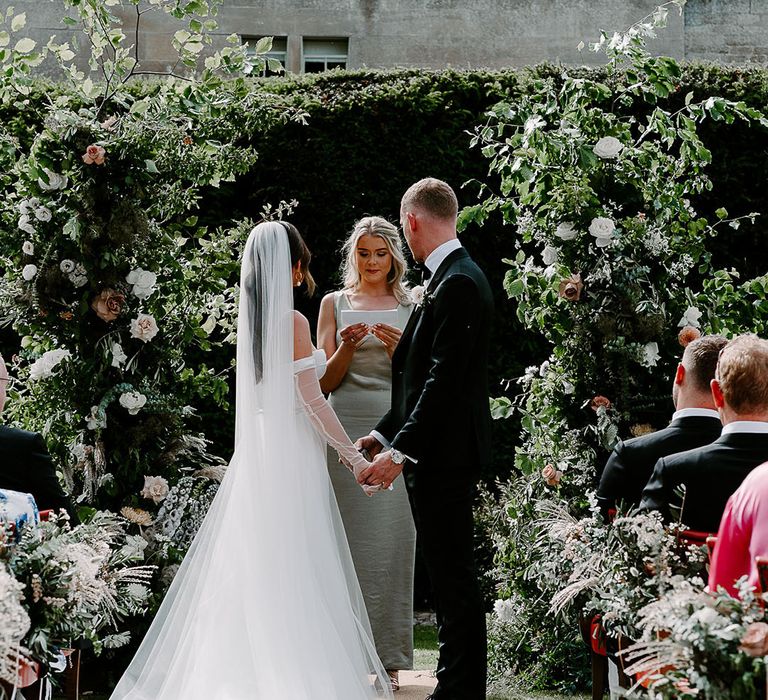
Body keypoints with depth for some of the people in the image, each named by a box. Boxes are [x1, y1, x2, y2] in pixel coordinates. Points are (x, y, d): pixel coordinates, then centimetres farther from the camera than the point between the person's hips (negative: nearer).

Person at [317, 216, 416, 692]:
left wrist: (398, 349, -13)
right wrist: (347, 347, -12)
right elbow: (325, 382, 7)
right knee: (346, 540, -2)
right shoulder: (334, 304, 10)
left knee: (390, 543, -2)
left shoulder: (411, 308, 9)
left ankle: (388, 659, 3)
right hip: (346, 432, 0)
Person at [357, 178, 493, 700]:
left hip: (445, 455, -10)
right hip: (437, 454, 10)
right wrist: (385, 435, 17)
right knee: (449, 574, 13)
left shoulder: (458, 283, -16)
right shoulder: (450, 278, 15)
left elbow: (444, 378, -21)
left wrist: (402, 450, -21)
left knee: (454, 577, -5)